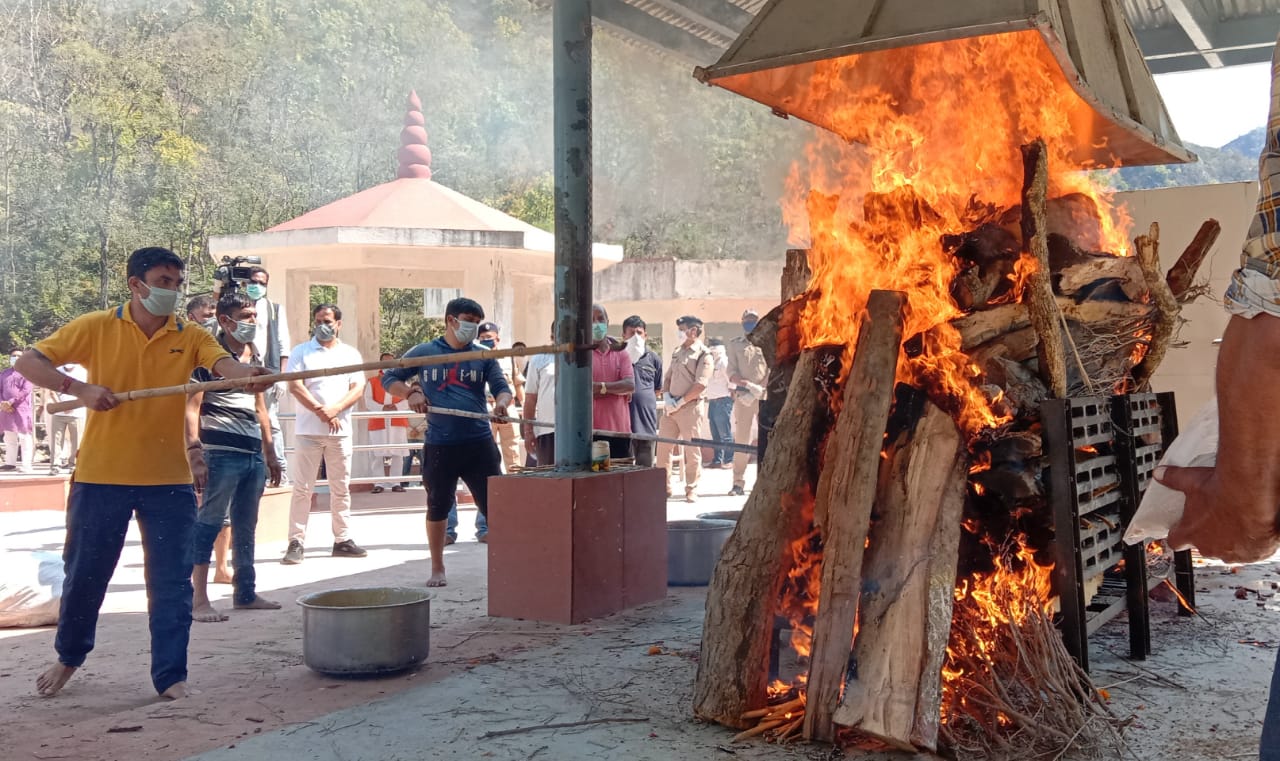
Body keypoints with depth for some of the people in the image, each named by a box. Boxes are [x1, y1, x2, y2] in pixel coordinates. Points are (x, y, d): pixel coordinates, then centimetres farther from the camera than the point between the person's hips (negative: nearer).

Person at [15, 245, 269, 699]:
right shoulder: (96, 328, -2)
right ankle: (69, 657, 38)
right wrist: (79, 389, -19)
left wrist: (247, 375, -41)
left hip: (169, 480, 1)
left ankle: (171, 676, 9)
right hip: (101, 477, 0)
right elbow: (29, 362, -2)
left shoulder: (190, 337, 1)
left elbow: (225, 363, -17)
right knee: (85, 573, 13)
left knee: (172, 582, 0)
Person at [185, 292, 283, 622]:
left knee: (246, 526, 13)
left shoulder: (255, 357, 18)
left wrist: (270, 452, 22)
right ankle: (199, 600, -2)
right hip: (222, 453, -7)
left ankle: (245, 592, 21)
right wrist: (194, 452, -19)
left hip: (254, 454, 8)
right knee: (209, 522, -6)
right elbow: (192, 406, -10)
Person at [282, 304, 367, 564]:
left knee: (341, 488, 7)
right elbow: (294, 386, -5)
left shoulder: (351, 354, 12)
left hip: (340, 431, 2)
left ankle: (343, 540, 14)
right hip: (308, 430, -2)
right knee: (302, 488, -3)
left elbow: (358, 388, 2)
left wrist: (335, 410, -13)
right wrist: (321, 412, -13)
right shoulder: (301, 352, 5)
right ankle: (296, 543, -1)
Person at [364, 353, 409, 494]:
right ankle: (379, 483, -4)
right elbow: (368, 401, 0)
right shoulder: (372, 382, 11)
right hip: (378, 423, -1)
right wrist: (382, 408, -16)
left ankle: (396, 482, 3)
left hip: (398, 422, 1)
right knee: (379, 454, -6)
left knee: (397, 454, -1)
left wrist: (396, 407, -15)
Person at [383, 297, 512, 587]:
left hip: (479, 443, 0)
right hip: (439, 445, 0)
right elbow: (389, 378, 10)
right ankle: (437, 569, 26)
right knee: (438, 507, 11)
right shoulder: (424, 352, 4)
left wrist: (502, 402, -23)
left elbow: (502, 387, 2)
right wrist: (411, 393, -10)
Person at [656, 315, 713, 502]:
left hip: (691, 407, -7)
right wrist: (666, 396, 0)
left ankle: (691, 490, 8)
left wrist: (680, 402, -14)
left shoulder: (703, 354, -6)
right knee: (663, 446, 6)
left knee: (692, 450, -1)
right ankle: (664, 487, 16)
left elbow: (700, 384, -15)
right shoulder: (677, 351, 17)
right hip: (671, 407, 7)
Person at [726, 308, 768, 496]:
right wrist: (748, 385, -14)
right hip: (742, 396, 0)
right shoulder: (734, 344, 12)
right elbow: (732, 373, 3)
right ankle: (738, 483, -1)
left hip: (766, 396, 0)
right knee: (741, 439, -3)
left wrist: (759, 390, -12)